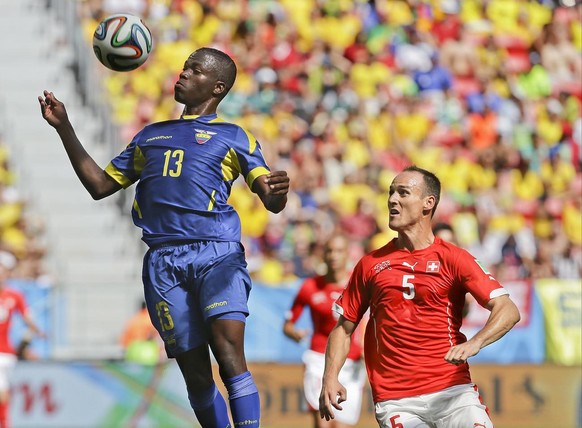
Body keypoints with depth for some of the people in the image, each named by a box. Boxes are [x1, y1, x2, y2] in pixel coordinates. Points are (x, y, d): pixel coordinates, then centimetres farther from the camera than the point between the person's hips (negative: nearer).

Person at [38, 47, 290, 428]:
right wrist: (64, 128, 22)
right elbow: (100, 185, 28)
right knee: (195, 373, -1)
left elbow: (272, 202, 4)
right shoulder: (150, 136, 26)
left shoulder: (234, 137, 13)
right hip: (164, 260, 4)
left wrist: (276, 192, -22)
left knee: (229, 355, -22)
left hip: (217, 254, -4)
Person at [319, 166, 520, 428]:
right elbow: (344, 328, 17)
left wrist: (474, 344, -23)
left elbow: (508, 310, -5)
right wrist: (330, 379, 1)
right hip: (395, 402, 1)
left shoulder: (453, 259, 4)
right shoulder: (371, 264, 12)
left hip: (452, 392, -1)